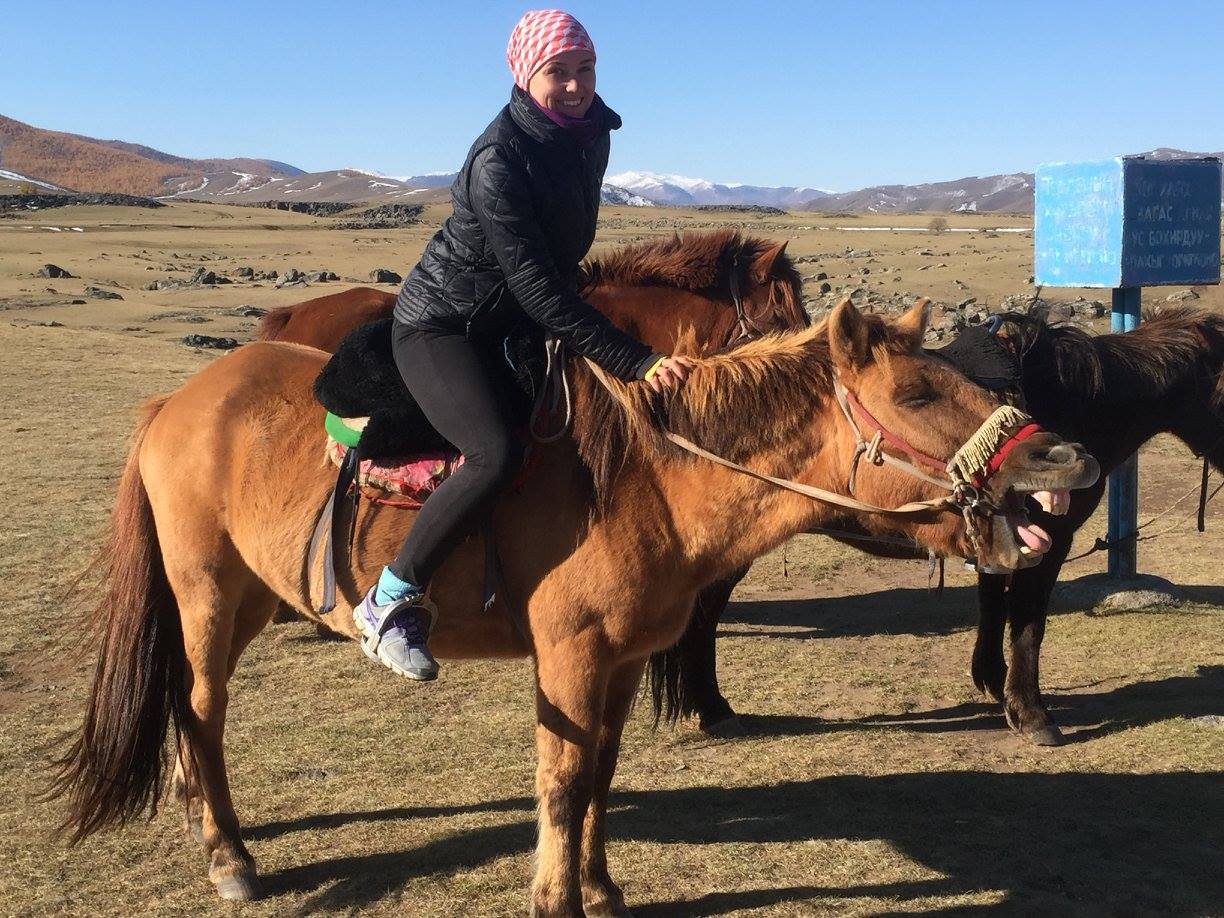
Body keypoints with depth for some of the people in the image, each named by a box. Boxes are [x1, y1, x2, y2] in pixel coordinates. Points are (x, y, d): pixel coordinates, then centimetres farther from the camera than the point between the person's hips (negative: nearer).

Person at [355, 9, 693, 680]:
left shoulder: (591, 136, 1)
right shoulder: (500, 159, -24)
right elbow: (535, 286, -28)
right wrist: (633, 361, -32)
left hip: (516, 323, 9)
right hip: (440, 325, -9)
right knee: (497, 454, -31)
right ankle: (390, 601, -17)